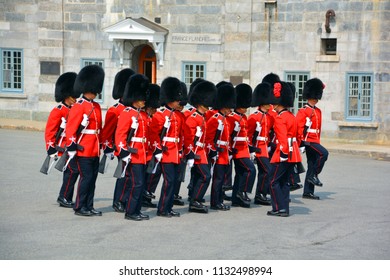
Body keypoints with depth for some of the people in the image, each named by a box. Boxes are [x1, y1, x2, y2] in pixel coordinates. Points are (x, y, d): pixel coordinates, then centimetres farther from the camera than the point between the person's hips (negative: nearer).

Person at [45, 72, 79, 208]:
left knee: (70, 171, 9)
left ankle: (66, 199, 17)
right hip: (63, 148, -8)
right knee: (73, 170, -16)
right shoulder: (58, 111, -9)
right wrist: (51, 148, -14)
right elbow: (49, 131, -11)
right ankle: (64, 197, -8)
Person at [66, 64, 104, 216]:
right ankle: (80, 207, 2)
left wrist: (102, 145, 20)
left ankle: (89, 206, 16)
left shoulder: (96, 106, 14)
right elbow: (71, 128, -14)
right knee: (86, 177, -6)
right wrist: (71, 147, -18)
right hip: (84, 150, -8)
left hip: (95, 150, 8)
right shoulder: (78, 106, -11)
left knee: (92, 178, 9)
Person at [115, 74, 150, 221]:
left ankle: (137, 210, 16)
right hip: (132, 156, -8)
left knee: (140, 184, 10)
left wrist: (147, 153, 22)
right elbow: (119, 135, -14)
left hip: (142, 157, 8)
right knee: (136, 183, -10)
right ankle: (130, 212, -3)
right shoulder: (126, 113, -9)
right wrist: (123, 152, -20)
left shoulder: (143, 115, 17)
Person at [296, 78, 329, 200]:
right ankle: (313, 175, -14)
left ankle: (308, 192, 9)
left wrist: (318, 141, 22)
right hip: (308, 140, -8)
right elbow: (299, 127, -14)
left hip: (314, 141, 8)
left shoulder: (318, 111, 17)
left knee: (312, 166, 7)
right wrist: (301, 143, -19)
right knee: (324, 153, -25)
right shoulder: (303, 111, -8)